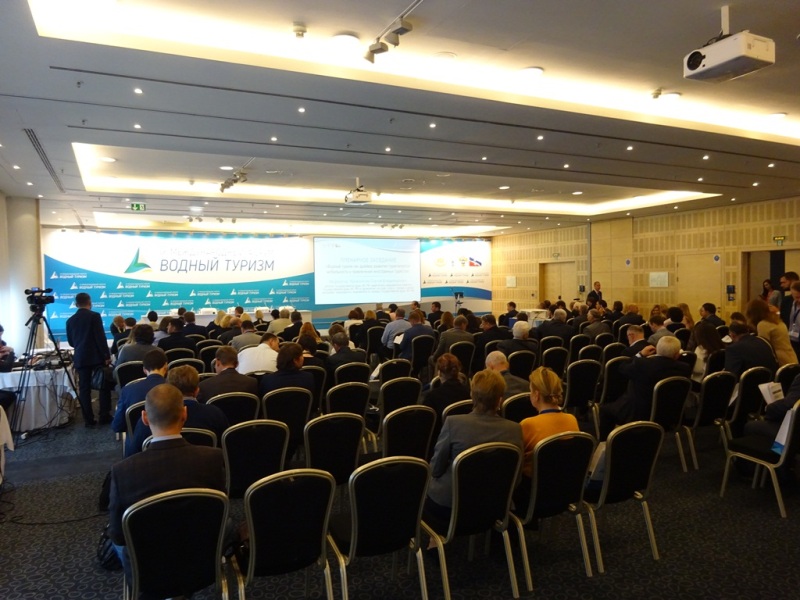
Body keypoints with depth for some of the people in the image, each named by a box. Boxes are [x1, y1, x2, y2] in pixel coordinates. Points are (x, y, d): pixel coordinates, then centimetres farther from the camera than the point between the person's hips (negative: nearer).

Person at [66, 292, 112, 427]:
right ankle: (104, 416, 5)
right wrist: (107, 355, -8)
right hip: (97, 356, -4)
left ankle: (89, 420, 5)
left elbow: (71, 342, 14)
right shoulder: (95, 316, -7)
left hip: (80, 358, 4)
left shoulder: (70, 320, 8)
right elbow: (101, 337, -13)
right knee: (104, 386, 5)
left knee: (84, 389, 5)